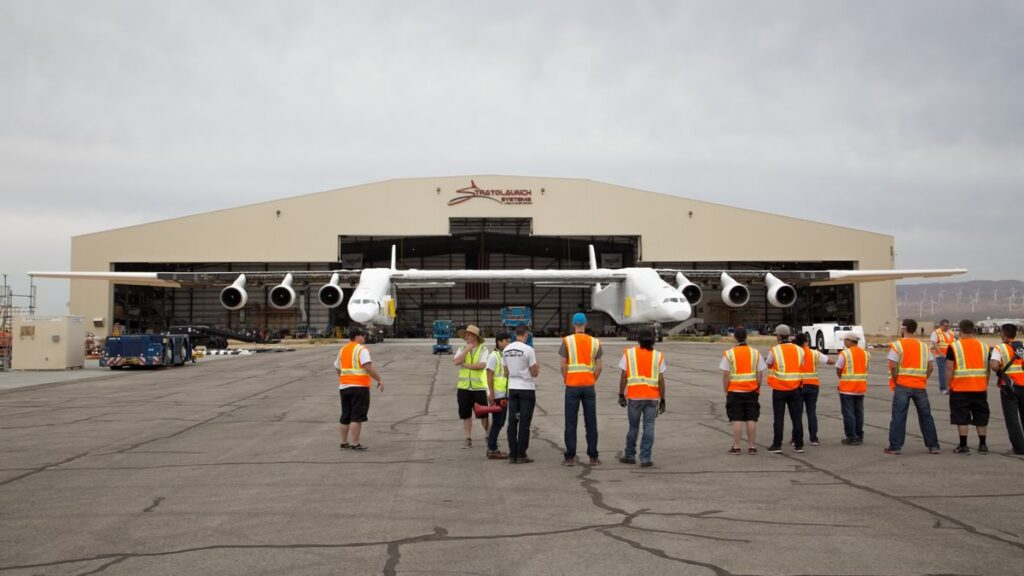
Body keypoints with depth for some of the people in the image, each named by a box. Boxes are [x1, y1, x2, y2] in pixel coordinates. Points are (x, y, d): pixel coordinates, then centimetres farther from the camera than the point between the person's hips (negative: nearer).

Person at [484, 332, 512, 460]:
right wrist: (491, 393, -21)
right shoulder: (493, 356, -11)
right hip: (496, 395, -9)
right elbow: (489, 375, -15)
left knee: (499, 423, 12)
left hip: (504, 395, 9)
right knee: (497, 423, -5)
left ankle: (492, 449, 20)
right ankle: (492, 450, 0)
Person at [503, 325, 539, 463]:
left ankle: (512, 455, 9)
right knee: (524, 423, 1)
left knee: (512, 422, 8)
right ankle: (521, 455, 3)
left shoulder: (506, 350, 4)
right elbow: (535, 373, -9)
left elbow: (506, 373, 11)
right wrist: (537, 368, 11)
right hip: (527, 389, -5)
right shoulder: (528, 350, -13)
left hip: (512, 389, 5)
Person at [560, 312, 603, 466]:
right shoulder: (595, 342, 3)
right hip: (589, 387, 2)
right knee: (591, 423, 7)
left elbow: (563, 365, -5)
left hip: (572, 386, -2)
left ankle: (570, 457, 3)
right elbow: (598, 367, 2)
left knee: (570, 423, 3)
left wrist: (566, 380, 8)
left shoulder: (567, 341, -3)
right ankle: (593, 457, 9)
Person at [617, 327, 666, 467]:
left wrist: (621, 395, 3)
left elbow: (623, 376, -4)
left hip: (634, 397, 0)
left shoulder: (629, 353, 0)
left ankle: (630, 455, 22)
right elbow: (661, 380, -2)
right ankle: (645, 458, 0)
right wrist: (662, 400, 3)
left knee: (633, 427, 13)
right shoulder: (658, 356, 1)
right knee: (648, 428, 3)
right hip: (652, 397, 0)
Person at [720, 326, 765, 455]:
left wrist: (726, 390, 2)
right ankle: (752, 447, 11)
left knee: (737, 420, 1)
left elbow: (725, 375, -8)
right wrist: (758, 388, 12)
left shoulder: (729, 354, -6)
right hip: (752, 391, 2)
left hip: (734, 391, -2)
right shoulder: (755, 353, 2)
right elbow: (760, 374, 1)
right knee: (751, 419, 7)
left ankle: (736, 447, 4)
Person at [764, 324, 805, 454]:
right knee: (797, 417, 7)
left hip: (779, 389, -3)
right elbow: (801, 366, 4)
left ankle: (777, 444, 4)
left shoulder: (774, 350, -9)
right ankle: (798, 444, 9)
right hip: (795, 389, 3)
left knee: (778, 418, 3)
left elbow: (768, 364, 5)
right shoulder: (799, 350, 1)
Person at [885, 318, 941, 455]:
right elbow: (930, 367, 6)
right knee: (926, 416, 11)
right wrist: (923, 380, 11)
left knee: (898, 416, 0)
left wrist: (896, 382, -2)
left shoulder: (897, 345, -5)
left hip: (902, 386, -4)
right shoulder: (923, 346, 10)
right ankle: (933, 446, 14)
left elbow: (893, 367, -13)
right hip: (920, 386, 4)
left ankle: (895, 446, 1)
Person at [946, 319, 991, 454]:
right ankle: (982, 445, 18)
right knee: (981, 418, 13)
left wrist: (949, 385, 2)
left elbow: (949, 368, -9)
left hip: (960, 389, -4)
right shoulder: (984, 346, 5)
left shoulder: (954, 346, -7)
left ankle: (963, 446, 1)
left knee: (961, 418, 2)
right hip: (980, 388, 4)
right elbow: (987, 368, 9)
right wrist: (986, 385, 19)